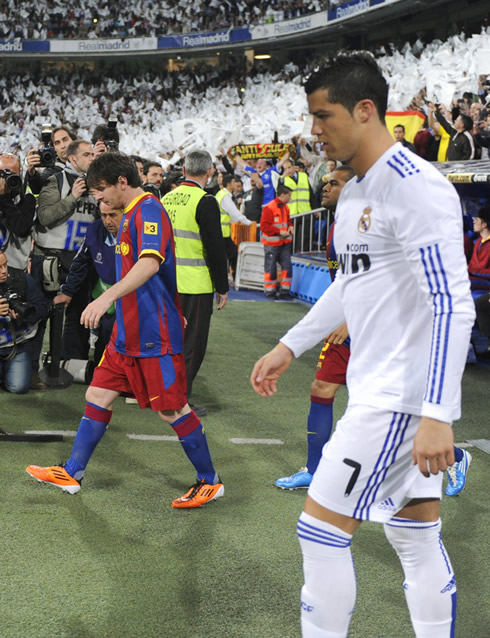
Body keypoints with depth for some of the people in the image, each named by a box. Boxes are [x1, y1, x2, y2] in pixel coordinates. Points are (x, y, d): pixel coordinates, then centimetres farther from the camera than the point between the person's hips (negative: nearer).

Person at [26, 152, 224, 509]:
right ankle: (71, 473, 22)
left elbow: (150, 263, -33)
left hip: (154, 335, -10)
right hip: (128, 332, 10)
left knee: (171, 410, -2)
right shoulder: (132, 214, 16)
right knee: (99, 395, 11)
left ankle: (210, 482, 12)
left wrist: (107, 297, -44)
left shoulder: (149, 210, -16)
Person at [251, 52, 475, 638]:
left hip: (401, 396, -9)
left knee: (321, 529, -4)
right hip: (379, 388, 9)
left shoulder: (416, 186, -17)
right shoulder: (354, 193, 13)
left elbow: (453, 307, -23)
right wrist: (289, 347, 26)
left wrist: (437, 415, -27)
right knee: (415, 538, 13)